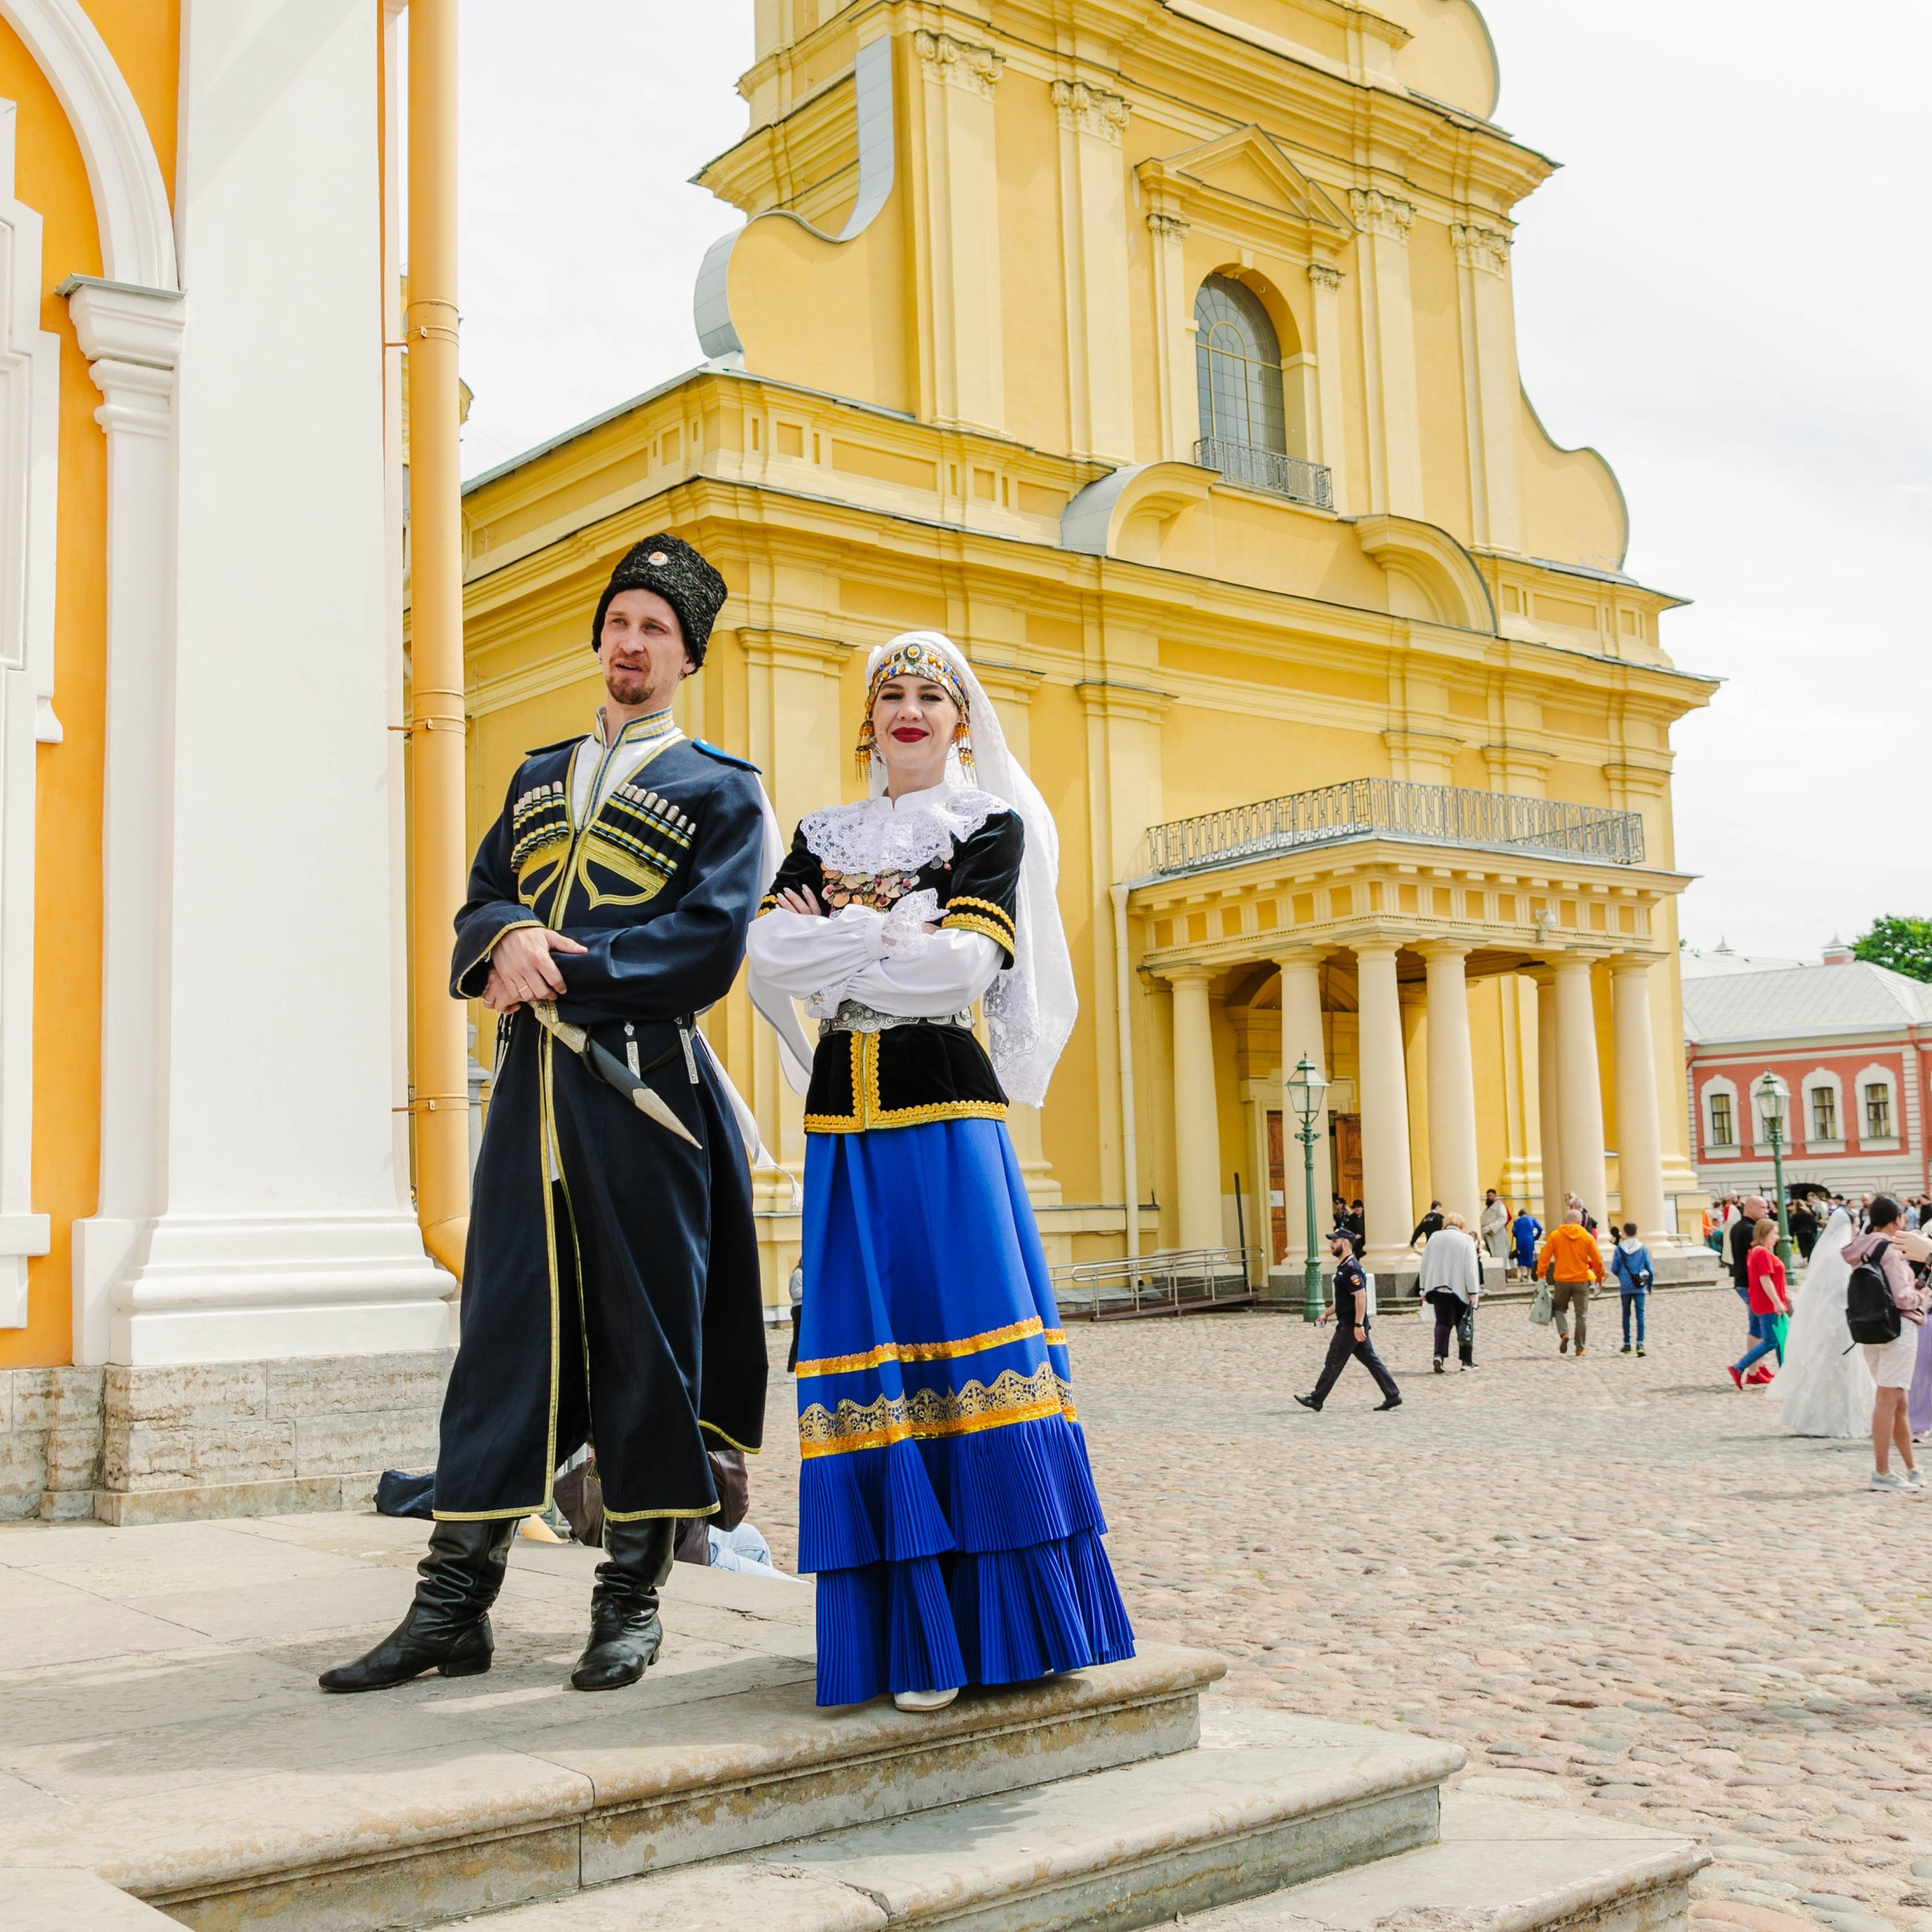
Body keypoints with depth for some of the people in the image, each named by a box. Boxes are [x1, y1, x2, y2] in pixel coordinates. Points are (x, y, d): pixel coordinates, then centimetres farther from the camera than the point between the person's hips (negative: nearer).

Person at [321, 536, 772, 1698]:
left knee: (644, 1333, 0)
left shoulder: (722, 794, 4)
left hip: (644, 1089, -4)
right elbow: (481, 902, 13)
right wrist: (509, 936, -10)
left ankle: (634, 1602, 11)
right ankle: (456, 1605, 8)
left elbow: (707, 948, -8)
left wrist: (558, 972, -12)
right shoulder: (540, 778, 21)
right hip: (533, 1083, 4)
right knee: (505, 1322, 3)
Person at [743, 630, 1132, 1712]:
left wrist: (836, 936, -5)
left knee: (975, 1341, -7)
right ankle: (920, 1639, 6)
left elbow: (968, 965, -10)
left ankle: (1024, 1622, 4)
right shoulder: (823, 835, 17)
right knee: (872, 1359, 0)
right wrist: (899, 932, -7)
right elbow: (768, 957, 1)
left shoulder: (994, 827, 6)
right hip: (845, 1117, 3)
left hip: (946, 1106, -3)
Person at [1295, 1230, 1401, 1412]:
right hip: (1353, 1325, 10)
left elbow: (1361, 1296, -24)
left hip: (1350, 1326, -10)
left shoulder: (1351, 1268, -17)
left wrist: (1358, 1325, -26)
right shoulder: (1344, 1267, 16)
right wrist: (1327, 1314, 22)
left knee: (1334, 1362, -1)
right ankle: (1393, 1396, 10)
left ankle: (1316, 1400, 6)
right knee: (1371, 1360, 10)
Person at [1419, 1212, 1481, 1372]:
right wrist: (1473, 1292, -8)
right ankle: (1467, 1360, 14)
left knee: (1443, 1322, 6)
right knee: (1465, 1324, 12)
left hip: (1438, 1288, 2)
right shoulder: (1466, 1240, -5)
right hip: (1460, 1290, -2)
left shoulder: (1434, 1237, 6)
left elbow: (1425, 1264, 9)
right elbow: (1471, 1268, -10)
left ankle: (1439, 1355, -16)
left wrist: (1424, 1289, 15)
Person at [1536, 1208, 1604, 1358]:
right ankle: (1580, 1349, 7)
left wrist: (1540, 1275, -2)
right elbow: (1597, 1261, 1)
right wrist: (1600, 1277, 15)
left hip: (1561, 1281, 0)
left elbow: (1544, 1257, -7)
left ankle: (1563, 1333, -8)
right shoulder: (1587, 1238, -1)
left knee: (1560, 1309, 18)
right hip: (1581, 1281, 0)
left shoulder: (1555, 1236, -3)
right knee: (1581, 1315, 8)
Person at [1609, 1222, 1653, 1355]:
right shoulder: (1643, 1248, -3)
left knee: (1626, 1315, 13)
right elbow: (1649, 1269, 1)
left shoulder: (1619, 1249, -5)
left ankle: (1627, 1344, 18)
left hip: (1625, 1288, 0)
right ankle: (1640, 1343, -16)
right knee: (1640, 1315, -1)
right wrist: (1649, 1285, 15)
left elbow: (1614, 1269, -2)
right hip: (1640, 1288, 0)